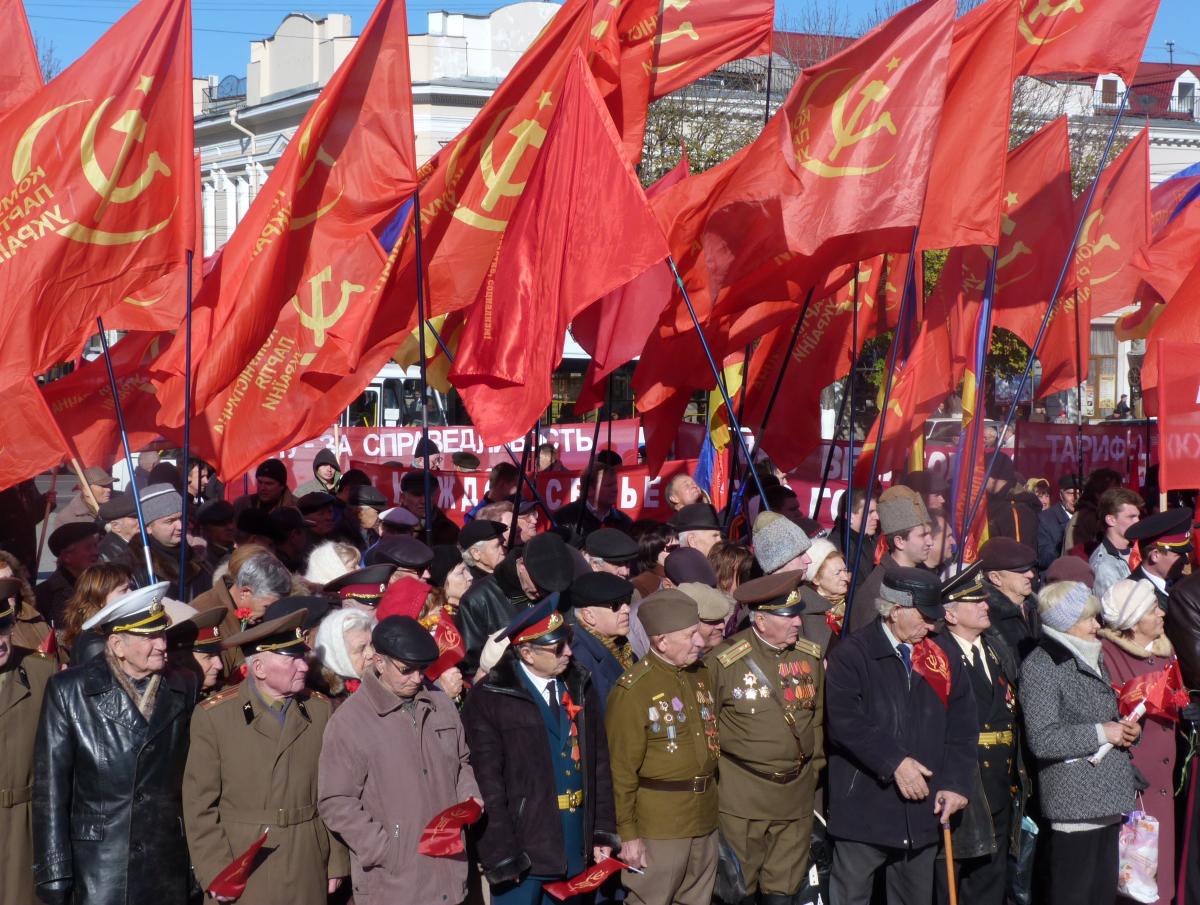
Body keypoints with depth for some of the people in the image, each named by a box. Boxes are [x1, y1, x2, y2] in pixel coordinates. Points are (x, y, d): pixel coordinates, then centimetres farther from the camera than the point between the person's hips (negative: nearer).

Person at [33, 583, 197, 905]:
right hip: (99, 874, -2)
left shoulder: (184, 688, 5)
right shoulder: (68, 691, -3)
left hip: (168, 868, 3)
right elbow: (50, 790, -4)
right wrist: (54, 877, -7)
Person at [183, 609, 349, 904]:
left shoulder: (320, 710, 3)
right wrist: (217, 876, -9)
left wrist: (336, 864, 6)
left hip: (307, 873, 3)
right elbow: (200, 805, -6)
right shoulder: (213, 716, -6)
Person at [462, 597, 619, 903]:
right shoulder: (488, 699, -9)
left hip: (574, 850, 5)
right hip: (523, 850, -5)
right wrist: (501, 855, -13)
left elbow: (599, 763, 11)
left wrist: (603, 832, 8)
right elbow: (487, 782, -11)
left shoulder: (580, 687, 8)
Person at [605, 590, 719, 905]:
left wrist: (710, 807, 17)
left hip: (704, 819, 7)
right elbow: (621, 769, -14)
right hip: (659, 827, -7)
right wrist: (627, 834, -15)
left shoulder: (701, 674, 8)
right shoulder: (633, 691, -15)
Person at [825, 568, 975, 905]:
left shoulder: (941, 658, 10)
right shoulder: (852, 654, -6)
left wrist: (956, 783, -5)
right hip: (864, 808, -5)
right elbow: (845, 720, -17)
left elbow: (962, 726, 7)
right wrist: (895, 762, -21)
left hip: (923, 810, 5)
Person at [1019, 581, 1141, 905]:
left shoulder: (1092, 656, 15)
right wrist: (1101, 733, -16)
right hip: (1074, 802, -8)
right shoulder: (1040, 667, -12)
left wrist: (1125, 728, 5)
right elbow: (1042, 740, -19)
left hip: (1109, 798, 8)